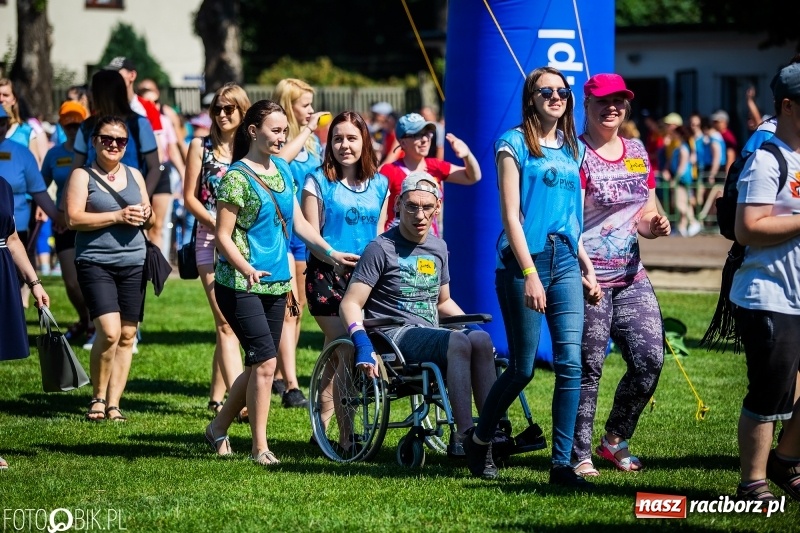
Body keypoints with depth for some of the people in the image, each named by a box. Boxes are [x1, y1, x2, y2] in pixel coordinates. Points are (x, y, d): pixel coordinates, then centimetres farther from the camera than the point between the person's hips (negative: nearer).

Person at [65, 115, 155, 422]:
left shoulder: (134, 175, 16)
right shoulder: (82, 176, 0)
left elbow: (148, 221, 21)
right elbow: (74, 219, -11)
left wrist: (146, 215, -3)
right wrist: (117, 216, -17)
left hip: (133, 264, 5)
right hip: (96, 263, -5)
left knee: (127, 335, 3)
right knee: (109, 332, -17)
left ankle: (113, 404, 10)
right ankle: (97, 399, 1)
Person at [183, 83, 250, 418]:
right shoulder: (201, 147, 5)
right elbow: (190, 198, 3)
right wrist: (216, 224, -11)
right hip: (211, 242, -2)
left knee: (228, 322, 6)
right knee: (226, 322, -11)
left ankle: (218, 396, 17)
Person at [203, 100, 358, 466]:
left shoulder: (282, 169, 11)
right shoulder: (237, 176, -11)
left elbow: (298, 222, 17)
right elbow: (223, 236, -13)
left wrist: (330, 253, 7)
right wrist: (247, 269, -27)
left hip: (275, 283, 8)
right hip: (240, 285, -8)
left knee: (258, 364, 11)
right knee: (265, 361, -13)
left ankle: (218, 428, 28)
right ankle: (259, 447, -6)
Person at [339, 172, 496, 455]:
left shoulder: (438, 248, 19)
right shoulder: (381, 248, -1)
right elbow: (350, 304, -7)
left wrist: (471, 324, 16)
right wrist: (362, 343, -23)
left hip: (431, 335, 6)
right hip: (395, 335, -6)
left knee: (481, 339, -27)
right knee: (458, 341, -33)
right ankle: (464, 436, -40)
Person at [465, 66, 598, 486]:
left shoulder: (572, 148, 15)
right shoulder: (515, 144, -3)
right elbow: (510, 214, -8)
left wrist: (586, 265, 14)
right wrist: (529, 274, -15)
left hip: (565, 262, 5)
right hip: (523, 261, -5)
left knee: (570, 364, -6)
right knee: (522, 368, 0)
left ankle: (561, 464, -3)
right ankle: (480, 441, 23)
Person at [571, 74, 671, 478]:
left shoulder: (638, 154, 14)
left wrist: (654, 225, -3)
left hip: (631, 278, 7)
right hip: (588, 278, -7)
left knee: (651, 360, 0)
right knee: (587, 368, -4)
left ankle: (615, 440, 18)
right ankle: (579, 456, 6)